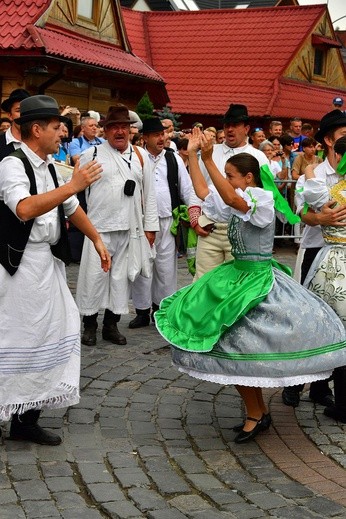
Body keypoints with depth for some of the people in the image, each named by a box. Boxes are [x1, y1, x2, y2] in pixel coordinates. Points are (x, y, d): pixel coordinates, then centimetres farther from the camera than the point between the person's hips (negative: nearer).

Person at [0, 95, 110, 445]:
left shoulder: (48, 167, 12)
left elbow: (71, 208, 25)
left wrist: (97, 239, 27)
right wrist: (73, 185, -33)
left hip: (48, 262, 9)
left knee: (49, 333, 11)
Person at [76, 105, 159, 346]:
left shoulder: (141, 156, 9)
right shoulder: (92, 155, 1)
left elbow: (149, 193, 10)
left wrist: (150, 226, 7)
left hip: (130, 228, 3)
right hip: (99, 226, -3)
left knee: (121, 276, 9)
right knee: (94, 275, -1)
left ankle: (112, 324, 21)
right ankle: (90, 324, 13)